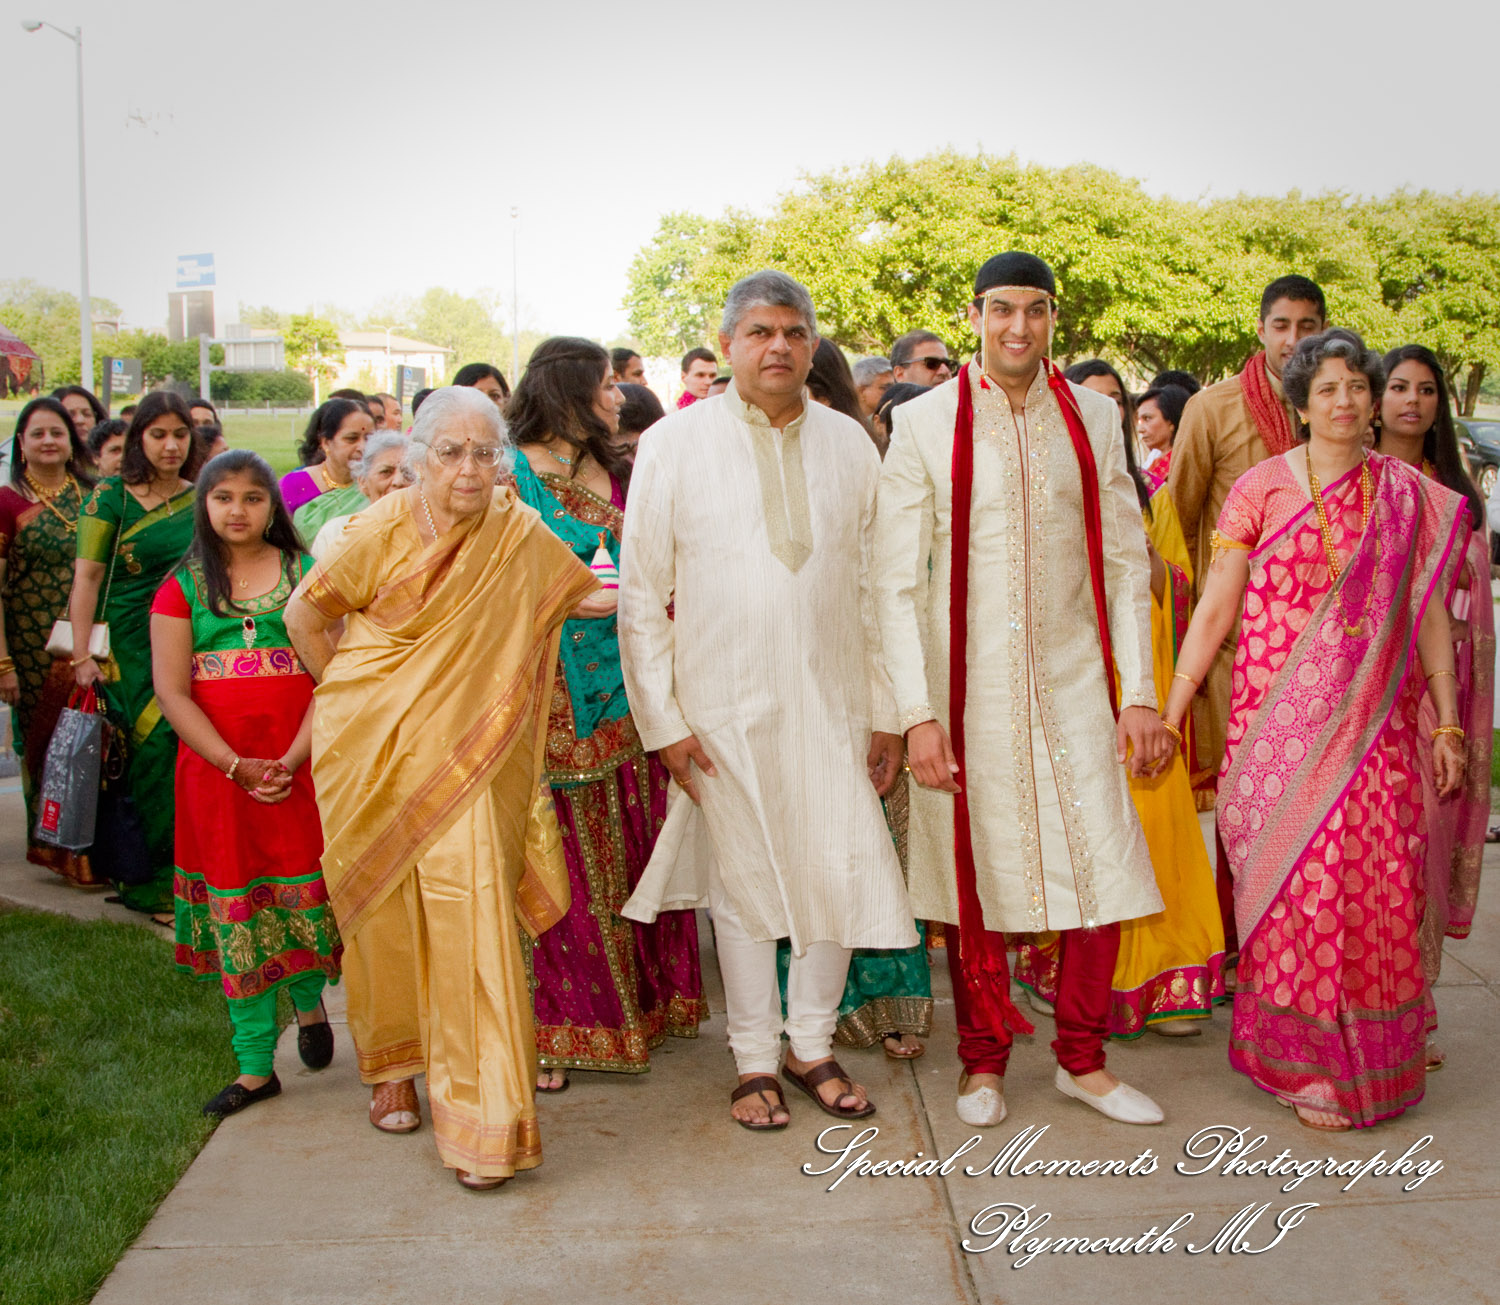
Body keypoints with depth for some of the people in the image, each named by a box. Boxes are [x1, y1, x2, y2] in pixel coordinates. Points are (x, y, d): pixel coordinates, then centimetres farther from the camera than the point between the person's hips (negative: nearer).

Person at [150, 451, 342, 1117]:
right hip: (217, 771, 1)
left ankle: (309, 999, 29)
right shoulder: (182, 586, 5)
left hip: (300, 766, 0)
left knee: (307, 891, -3)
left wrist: (294, 759, -14)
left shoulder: (306, 575, 5)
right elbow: (171, 692, -2)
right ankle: (256, 1065, 12)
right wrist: (237, 765, -12)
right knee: (235, 907, 3)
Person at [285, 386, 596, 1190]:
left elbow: (584, 593, 16)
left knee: (472, 907, -12)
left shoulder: (520, 536, -3)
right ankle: (392, 1066, 34)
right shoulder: (384, 530, -9)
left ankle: (481, 1116, -3)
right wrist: (348, 699, 8)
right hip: (373, 754, 0)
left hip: (461, 755, 0)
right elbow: (305, 615, 4)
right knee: (385, 911, 9)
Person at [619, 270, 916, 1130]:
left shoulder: (850, 445, 6)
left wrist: (886, 712, 6)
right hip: (724, 709, -2)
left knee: (843, 879, 3)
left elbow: (874, 587, 8)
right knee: (744, 883, 6)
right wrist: (663, 720, -6)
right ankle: (757, 1060, 23)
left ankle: (813, 1043, 24)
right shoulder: (675, 446, -2)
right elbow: (642, 595, -1)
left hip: (831, 703, 2)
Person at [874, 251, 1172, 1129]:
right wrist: (918, 712, -11)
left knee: (1104, 872, 1)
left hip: (1074, 679, 2)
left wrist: (1139, 691, 1)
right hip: (969, 684, -2)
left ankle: (1083, 1059, 21)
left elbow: (1127, 563, 7)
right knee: (979, 876, 6)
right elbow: (897, 581, -5)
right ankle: (985, 1062, 25)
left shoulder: (1093, 417, 6)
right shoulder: (924, 425, -3)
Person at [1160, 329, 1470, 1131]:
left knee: (1376, 881, 0)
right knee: (1294, 881, -2)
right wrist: (1168, 710, -4)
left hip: (1373, 723, 2)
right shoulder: (1260, 487, 2)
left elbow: (1429, 613, 9)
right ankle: (1307, 1063, 11)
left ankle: (1372, 1053, 18)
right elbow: (1215, 607, 1)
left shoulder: (1408, 496, 8)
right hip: (1279, 720, -2)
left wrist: (1448, 723, 6)